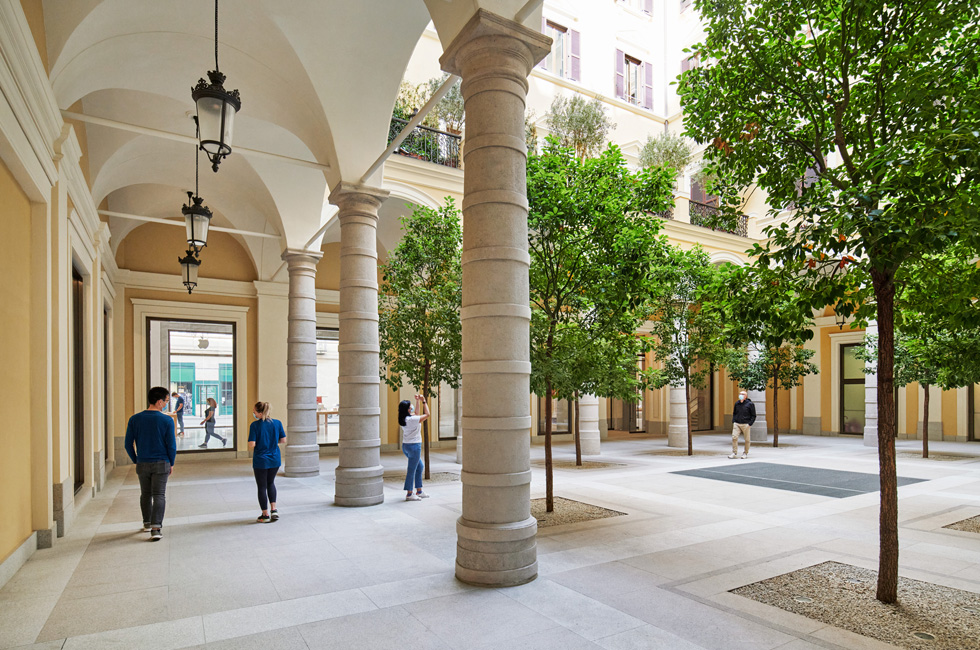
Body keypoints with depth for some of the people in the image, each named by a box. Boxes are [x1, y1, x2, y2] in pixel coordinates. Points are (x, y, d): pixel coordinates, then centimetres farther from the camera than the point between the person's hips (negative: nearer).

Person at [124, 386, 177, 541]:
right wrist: (171, 464, 4)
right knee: (159, 495, 0)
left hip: (142, 464, 4)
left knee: (145, 494, 19)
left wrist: (136, 461, 16)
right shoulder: (167, 420, -12)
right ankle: (156, 528, -7)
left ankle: (147, 523, 34)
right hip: (161, 464, -4)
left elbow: (128, 444, 2)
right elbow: (171, 445, -10)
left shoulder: (135, 419, -2)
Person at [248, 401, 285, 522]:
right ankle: (274, 509, 18)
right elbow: (283, 440, 1)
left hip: (260, 461, -4)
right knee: (270, 483, 25)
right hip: (275, 459, 4)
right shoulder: (277, 423, -5)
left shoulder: (255, 425, -15)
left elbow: (251, 445, -19)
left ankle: (265, 515, 19)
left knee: (262, 487, 11)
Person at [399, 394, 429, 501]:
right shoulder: (411, 419, -21)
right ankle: (409, 494, 7)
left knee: (420, 466, 20)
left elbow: (414, 414, 24)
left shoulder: (403, 419, 4)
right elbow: (427, 414, -11)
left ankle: (419, 491, 26)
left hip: (406, 446, 9)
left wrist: (417, 401, 21)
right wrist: (424, 401, -3)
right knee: (412, 470, -1)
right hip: (414, 445, -9)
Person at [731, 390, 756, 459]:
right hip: (736, 424, 3)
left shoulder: (750, 404, -2)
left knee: (747, 440, 4)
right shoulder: (737, 403, 11)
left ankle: (746, 453, 20)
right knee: (734, 437, -9)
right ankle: (734, 453, -2)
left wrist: (749, 424, -9)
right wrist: (733, 421, 8)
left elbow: (753, 416, 0)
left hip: (746, 425, -3)